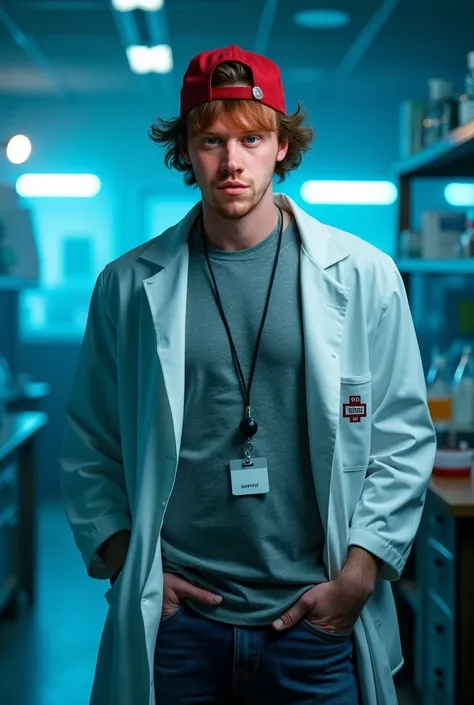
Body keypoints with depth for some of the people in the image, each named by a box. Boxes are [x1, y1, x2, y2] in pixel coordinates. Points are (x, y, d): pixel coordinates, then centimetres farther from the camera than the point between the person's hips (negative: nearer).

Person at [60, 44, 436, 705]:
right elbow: (91, 447, 7)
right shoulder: (129, 285, 3)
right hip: (174, 622, 1)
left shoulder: (363, 276, -1)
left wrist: (358, 577, -6)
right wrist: (123, 563, -3)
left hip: (320, 624, 0)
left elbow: (404, 439, 1)